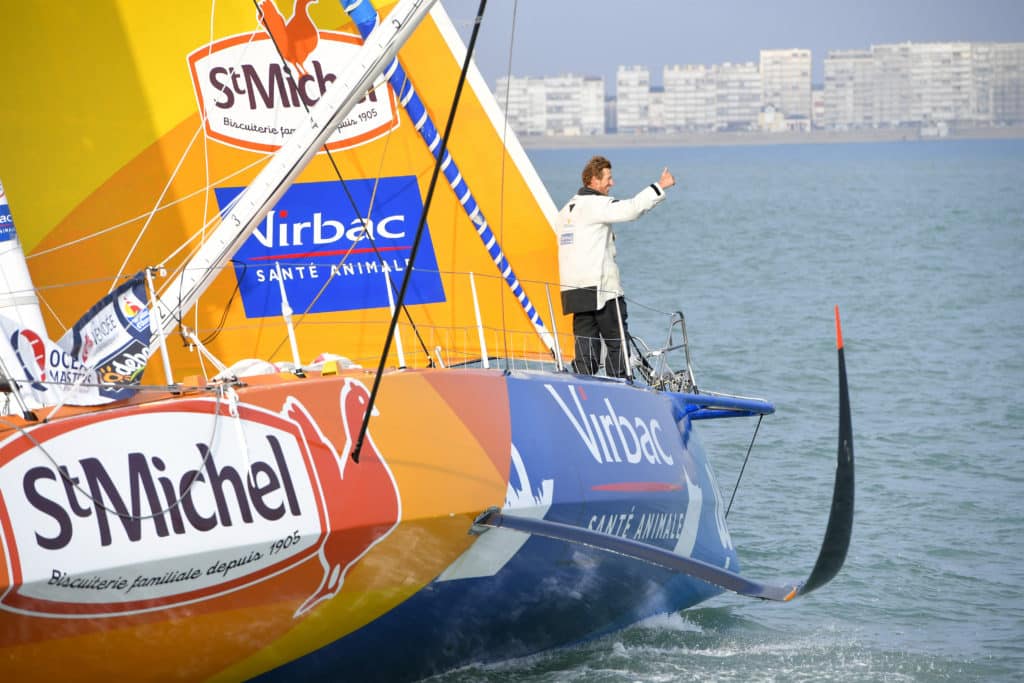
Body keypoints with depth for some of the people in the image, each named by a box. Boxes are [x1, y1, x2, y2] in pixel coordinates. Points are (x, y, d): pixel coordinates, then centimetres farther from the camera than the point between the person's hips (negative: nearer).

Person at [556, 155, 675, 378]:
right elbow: (631, 209, -23)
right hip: (601, 288, -8)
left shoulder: (565, 211, 19)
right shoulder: (595, 204, -8)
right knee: (618, 343, -2)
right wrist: (659, 187, -20)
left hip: (573, 290, 8)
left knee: (586, 346, 6)